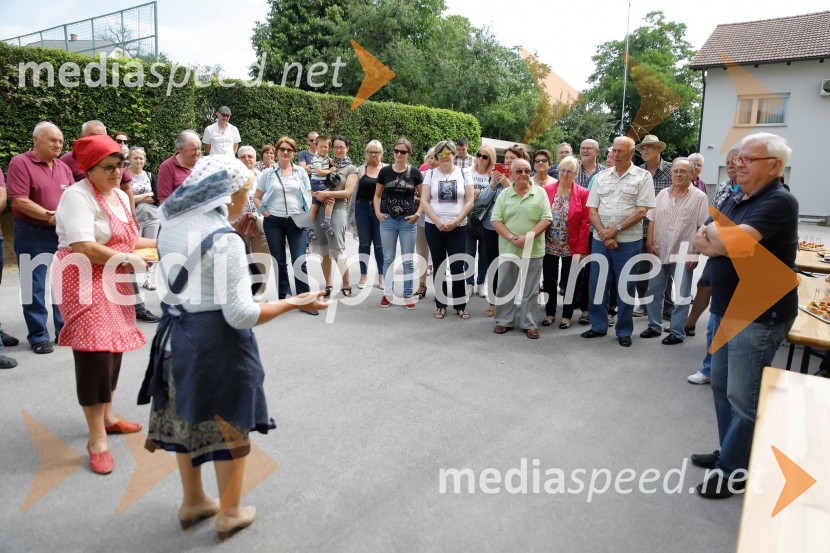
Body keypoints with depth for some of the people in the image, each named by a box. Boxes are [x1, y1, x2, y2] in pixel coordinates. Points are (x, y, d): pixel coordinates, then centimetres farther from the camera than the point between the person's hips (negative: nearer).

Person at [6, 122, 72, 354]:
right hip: (32, 234, -5)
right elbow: (19, 201, -15)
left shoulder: (63, 167, 10)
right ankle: (38, 336, 11)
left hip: (63, 233, 5)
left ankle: (65, 330, 21)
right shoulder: (20, 163, -8)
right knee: (35, 287, 2)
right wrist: (50, 216, -17)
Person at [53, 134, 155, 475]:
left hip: (114, 282, 9)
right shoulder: (77, 196, -15)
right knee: (95, 354, -12)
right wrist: (129, 261, -20)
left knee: (114, 348, 13)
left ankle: (107, 418, 30)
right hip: (84, 281, -8)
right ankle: (97, 439, -3)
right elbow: (82, 248, -25)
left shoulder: (121, 196, 12)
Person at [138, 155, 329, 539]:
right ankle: (229, 514, 28)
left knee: (187, 417, 21)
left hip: (176, 333, 8)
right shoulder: (225, 239, -23)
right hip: (215, 339, -8)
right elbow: (241, 314, -24)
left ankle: (193, 503, 41)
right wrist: (293, 303, -15)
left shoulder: (171, 225, 2)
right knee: (229, 425, 11)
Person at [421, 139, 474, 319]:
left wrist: (456, 220, -13)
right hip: (434, 227, 1)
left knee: (457, 267, -2)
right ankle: (440, 304, 18)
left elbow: (470, 201, -1)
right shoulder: (431, 174, 5)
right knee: (438, 266, 7)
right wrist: (438, 221, -13)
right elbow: (424, 201, -1)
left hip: (458, 228, -1)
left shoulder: (463, 174, 4)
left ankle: (460, 305, 12)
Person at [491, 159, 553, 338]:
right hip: (508, 249, 1)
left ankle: (528, 324, 17)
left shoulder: (540, 192, 1)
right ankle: (504, 321, 23)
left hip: (533, 250, -1)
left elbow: (546, 219, -5)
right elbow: (495, 220, -2)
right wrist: (512, 238, -15)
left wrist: (528, 237, -17)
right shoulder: (504, 194, 4)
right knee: (505, 286, 9)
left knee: (530, 289, 6)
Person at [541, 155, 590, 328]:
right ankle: (550, 313, 25)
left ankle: (567, 316, 21)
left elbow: (585, 223, -7)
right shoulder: (546, 189, 1)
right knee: (549, 281, 10)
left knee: (569, 282, 8)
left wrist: (580, 249, -13)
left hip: (571, 247, -2)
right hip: (549, 246, 2)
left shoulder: (582, 193, -4)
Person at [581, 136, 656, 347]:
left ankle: (624, 331, 16)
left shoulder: (643, 177, 0)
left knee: (625, 287, 4)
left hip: (628, 241, -3)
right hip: (600, 239, 3)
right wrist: (603, 234, -8)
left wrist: (616, 229, -13)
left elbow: (641, 211, -8)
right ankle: (598, 326, 22)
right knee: (597, 283, 8)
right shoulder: (602, 177, 9)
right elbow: (592, 210, 5)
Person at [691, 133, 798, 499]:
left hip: (759, 316, -9)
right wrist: (727, 244, -14)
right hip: (728, 310, 9)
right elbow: (699, 241, 5)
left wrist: (714, 233, -10)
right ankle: (729, 453, 32)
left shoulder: (779, 202, -16)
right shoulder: (735, 200, 11)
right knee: (722, 386, 17)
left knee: (743, 396, 0)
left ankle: (736, 469, 14)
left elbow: (733, 241, -30)